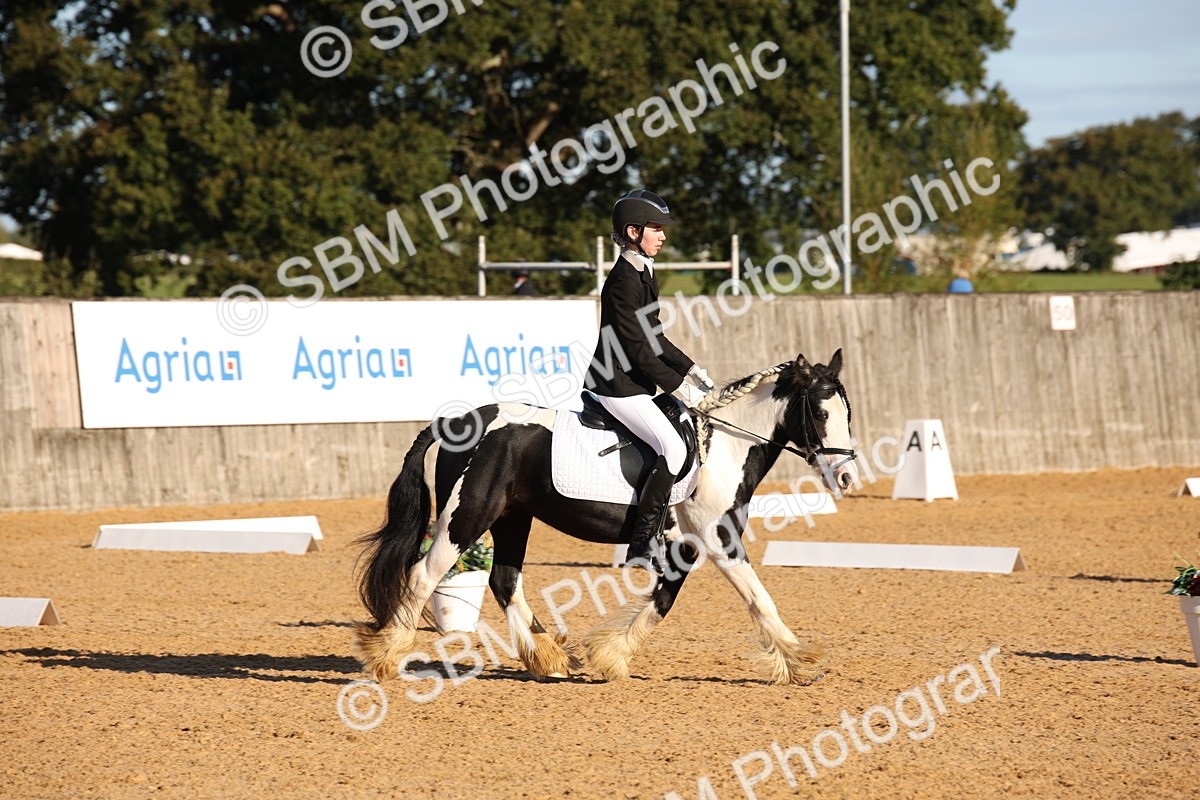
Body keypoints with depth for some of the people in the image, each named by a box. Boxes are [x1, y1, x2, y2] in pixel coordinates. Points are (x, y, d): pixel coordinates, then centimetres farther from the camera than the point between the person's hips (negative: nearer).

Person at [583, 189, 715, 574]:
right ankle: (643, 544, -20)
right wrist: (678, 387, -16)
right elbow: (638, 349, -19)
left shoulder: (643, 275, 15)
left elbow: (653, 337, 21)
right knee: (673, 448, -21)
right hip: (618, 386, -11)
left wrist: (693, 370, 14)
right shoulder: (625, 280, -17)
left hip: (632, 382, 11)